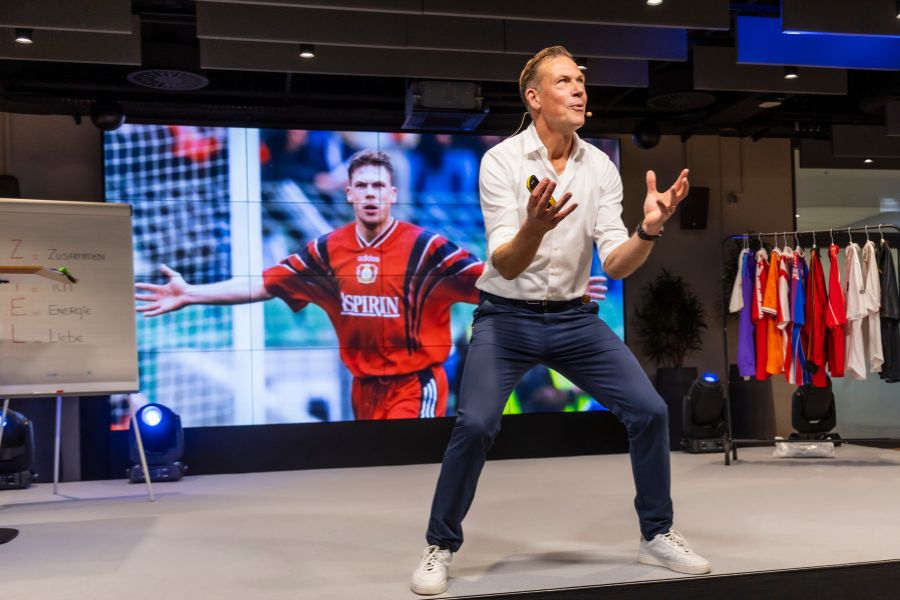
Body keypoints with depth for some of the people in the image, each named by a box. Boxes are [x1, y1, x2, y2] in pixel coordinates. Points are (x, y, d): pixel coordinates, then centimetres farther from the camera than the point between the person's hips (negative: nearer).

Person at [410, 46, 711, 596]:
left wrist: (649, 230, -26)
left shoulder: (601, 168, -1)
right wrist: (533, 228, -42)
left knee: (650, 410, -4)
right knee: (475, 424, -20)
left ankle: (658, 535, 18)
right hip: (507, 317, -3)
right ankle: (441, 547, 4)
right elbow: (507, 267, -20)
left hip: (575, 318, 4)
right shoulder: (501, 161, -12)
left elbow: (616, 265, -6)